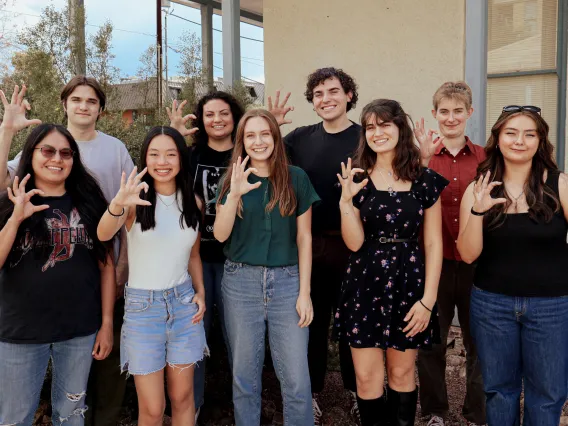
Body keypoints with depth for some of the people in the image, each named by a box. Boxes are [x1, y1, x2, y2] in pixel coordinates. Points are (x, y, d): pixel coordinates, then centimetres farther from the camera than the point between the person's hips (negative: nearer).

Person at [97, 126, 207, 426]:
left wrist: (200, 292, 0)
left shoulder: (193, 202, 3)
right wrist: (117, 204, -50)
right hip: (143, 304, -3)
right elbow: (103, 235, -29)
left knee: (182, 398, 11)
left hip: (183, 302, 3)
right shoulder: (137, 200, -9)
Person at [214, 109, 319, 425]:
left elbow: (304, 238, 2)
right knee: (245, 376, 11)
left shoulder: (296, 178, 1)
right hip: (241, 283, 1)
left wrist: (304, 292, -2)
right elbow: (221, 235, -3)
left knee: (296, 379, 1)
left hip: (287, 282, -1)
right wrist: (234, 194, -19)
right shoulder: (233, 180, 5)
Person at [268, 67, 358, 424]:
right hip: (308, 245, 2)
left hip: (351, 246, -2)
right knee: (312, 319, 13)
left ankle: (356, 389, 33)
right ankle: (312, 391, 31)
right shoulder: (300, 138, 4)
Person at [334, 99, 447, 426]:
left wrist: (428, 300, -6)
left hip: (409, 285, 0)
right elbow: (354, 243, -5)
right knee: (367, 378, 5)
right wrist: (346, 200, -19)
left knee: (402, 373, 13)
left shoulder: (425, 180, -1)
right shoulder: (357, 178, 0)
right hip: (366, 286, 1)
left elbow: (433, 244, 0)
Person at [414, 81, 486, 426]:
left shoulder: (485, 158, 2)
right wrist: (425, 160, -24)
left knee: (480, 345, 13)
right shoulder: (423, 156, -1)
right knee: (431, 343, 13)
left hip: (476, 266, 1)